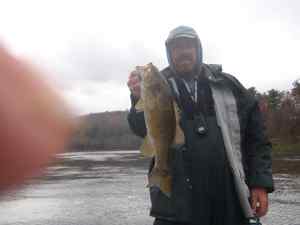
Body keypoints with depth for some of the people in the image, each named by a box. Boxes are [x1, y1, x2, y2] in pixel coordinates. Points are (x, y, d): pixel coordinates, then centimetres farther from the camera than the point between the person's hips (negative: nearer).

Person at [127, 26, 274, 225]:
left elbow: (257, 138, 7)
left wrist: (261, 183, -2)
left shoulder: (227, 85, 8)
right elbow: (142, 129, -10)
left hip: (230, 198, 2)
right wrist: (140, 99, -29)